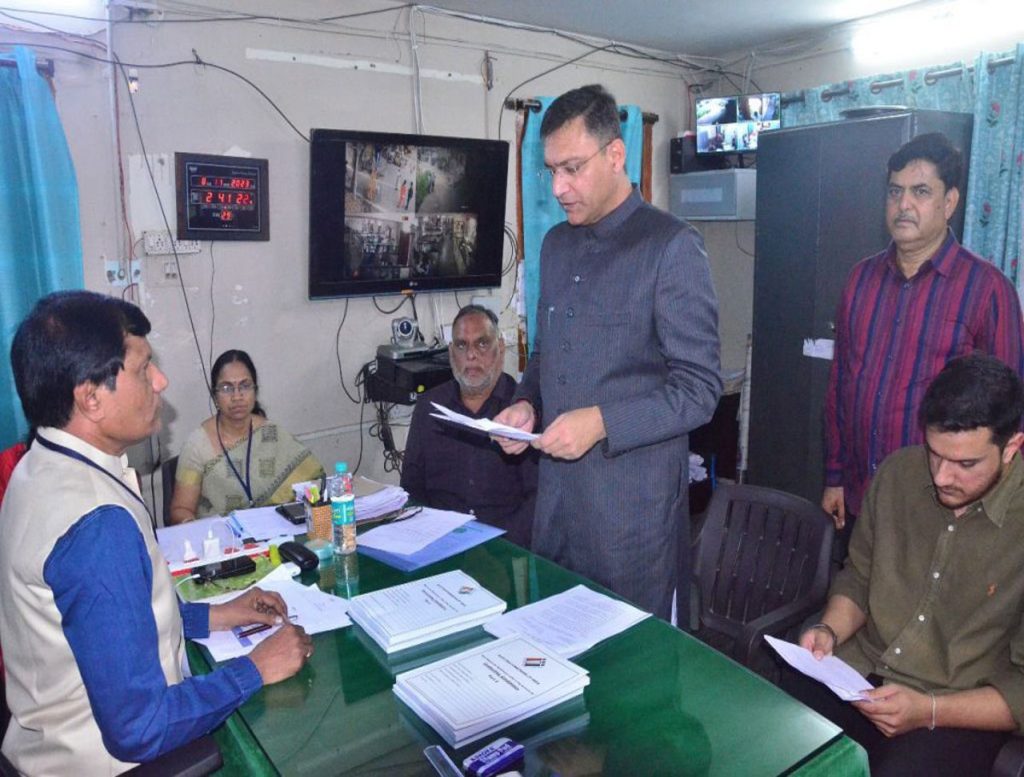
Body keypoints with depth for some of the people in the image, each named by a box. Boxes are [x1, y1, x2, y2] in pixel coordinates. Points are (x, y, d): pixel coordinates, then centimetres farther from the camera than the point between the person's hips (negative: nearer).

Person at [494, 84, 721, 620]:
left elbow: (699, 390, -14)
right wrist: (527, 403, 0)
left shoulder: (671, 246, -11)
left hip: (635, 503, -6)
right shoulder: (556, 243, 10)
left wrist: (600, 422, -23)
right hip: (556, 491, 6)